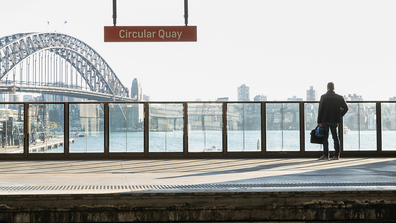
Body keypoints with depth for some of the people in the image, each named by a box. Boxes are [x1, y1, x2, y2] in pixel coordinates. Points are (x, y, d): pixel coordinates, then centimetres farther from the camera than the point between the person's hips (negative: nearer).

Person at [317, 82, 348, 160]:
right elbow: (345, 108, 0)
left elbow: (320, 109, -9)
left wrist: (319, 121, -6)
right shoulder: (339, 97, 2)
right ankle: (336, 155, 11)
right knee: (335, 137, 11)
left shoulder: (323, 97, -7)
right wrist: (340, 116, 11)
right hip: (334, 120, 3)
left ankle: (325, 155, -1)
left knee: (325, 138, 2)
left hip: (325, 120, -3)